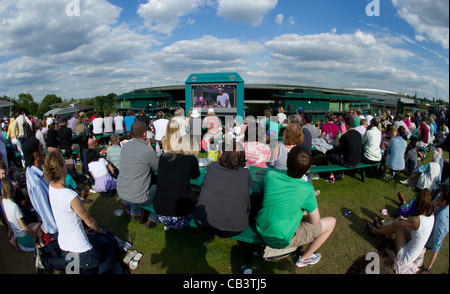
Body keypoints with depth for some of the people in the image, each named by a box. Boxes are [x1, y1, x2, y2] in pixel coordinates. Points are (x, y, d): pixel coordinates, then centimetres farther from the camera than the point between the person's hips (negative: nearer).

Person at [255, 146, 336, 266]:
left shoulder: (270, 175, -13)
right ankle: (304, 259, 24)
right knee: (331, 222, 11)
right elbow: (315, 221, -10)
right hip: (283, 239, -5)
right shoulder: (307, 189, -22)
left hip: (261, 230, 5)